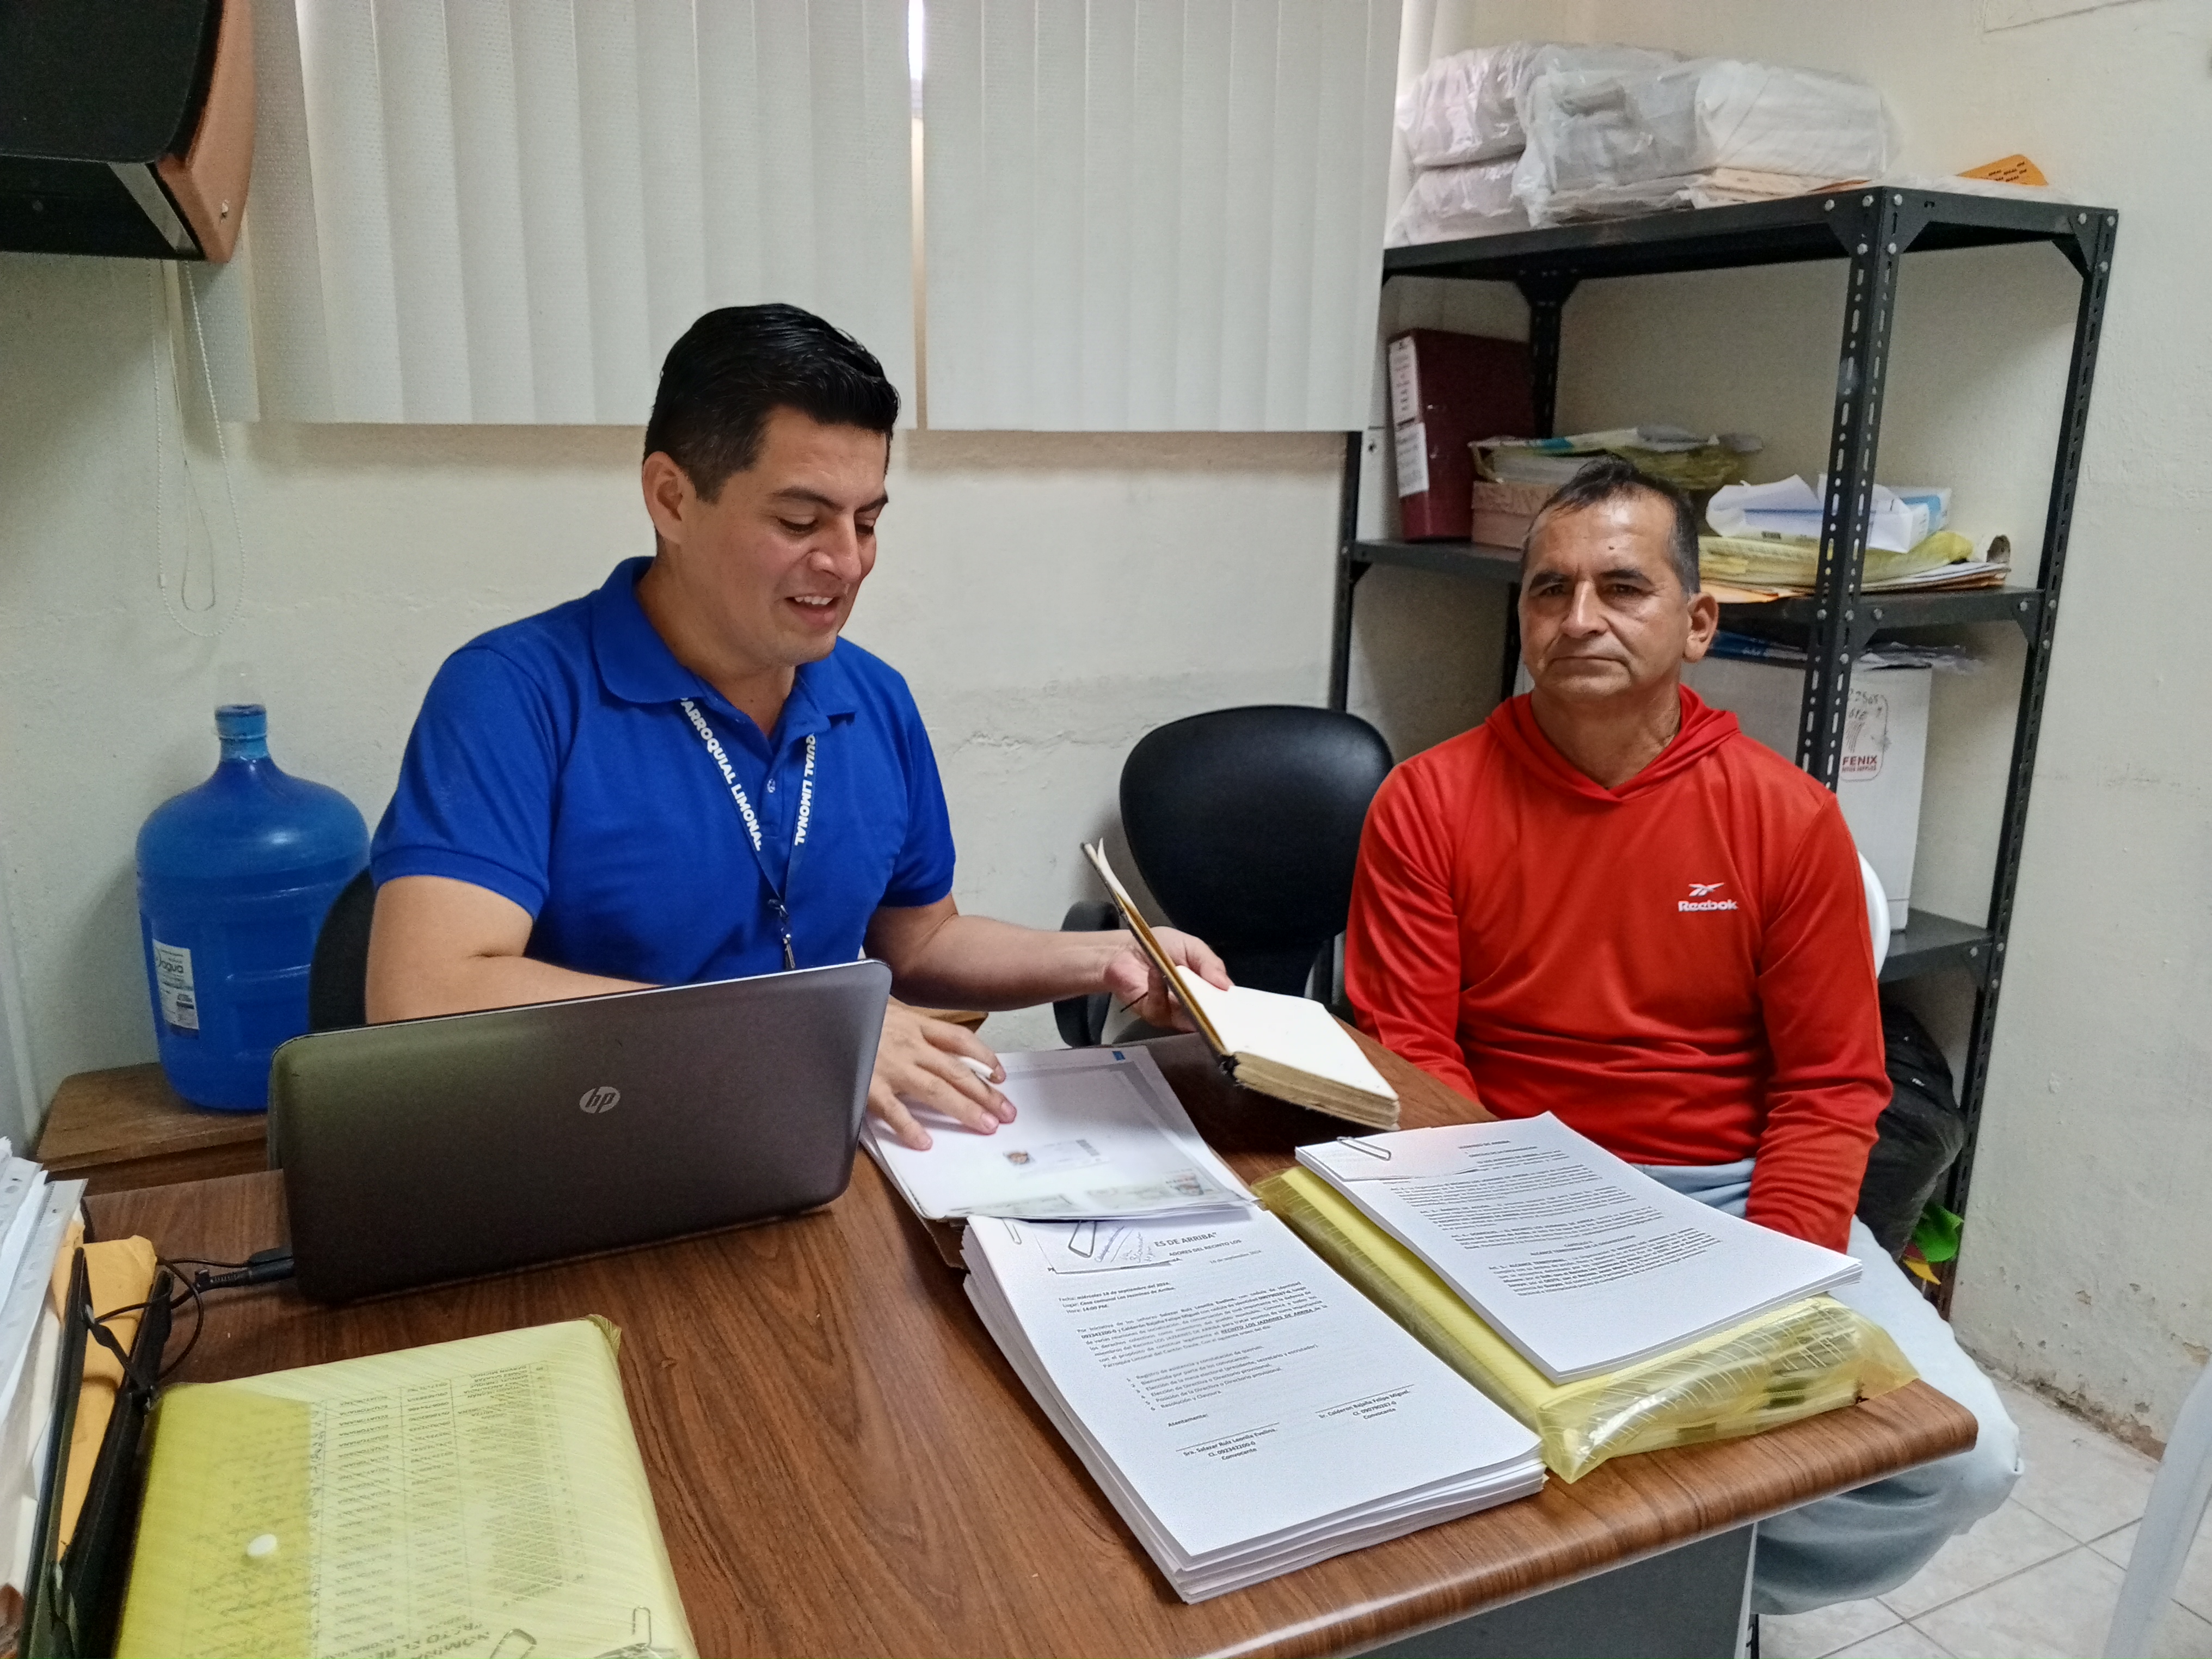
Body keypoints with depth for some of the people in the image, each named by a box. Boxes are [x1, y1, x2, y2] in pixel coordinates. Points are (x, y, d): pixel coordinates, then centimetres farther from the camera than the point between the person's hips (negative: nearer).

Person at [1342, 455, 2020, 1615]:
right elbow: (1407, 1064, -5)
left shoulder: (1789, 817, -2)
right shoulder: (1427, 804, -5)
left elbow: (1829, 1089, 1)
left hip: (1731, 1189, 2)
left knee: (1964, 1458, -16)